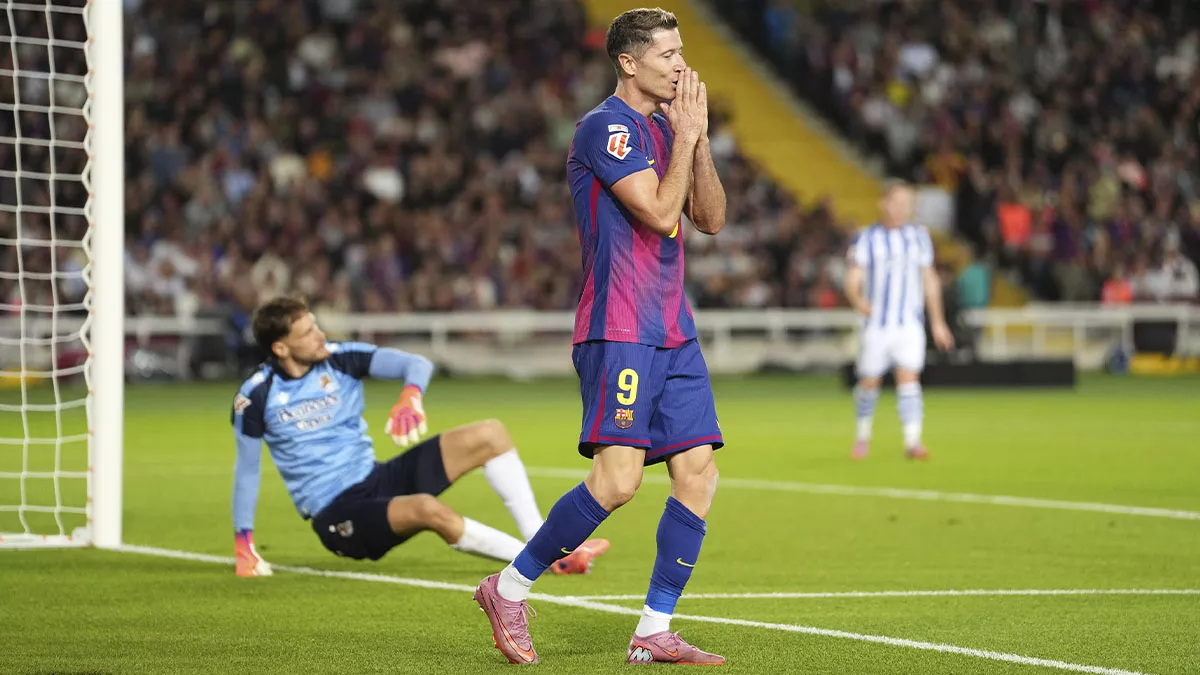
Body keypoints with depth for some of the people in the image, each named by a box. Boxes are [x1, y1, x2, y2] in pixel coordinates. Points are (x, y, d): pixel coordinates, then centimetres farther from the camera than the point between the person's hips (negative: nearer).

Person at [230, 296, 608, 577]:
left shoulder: (341, 358, -2)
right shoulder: (257, 396, -11)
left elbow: (417, 364, -8)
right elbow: (247, 470, -2)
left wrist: (411, 397, -31)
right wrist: (244, 546, -4)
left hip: (377, 480, 6)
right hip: (337, 514, -6)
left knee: (489, 435, -6)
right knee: (427, 509, -36)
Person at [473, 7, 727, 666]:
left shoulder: (663, 127, 18)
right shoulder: (605, 128, -10)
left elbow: (710, 219, 14)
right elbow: (658, 211, -18)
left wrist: (698, 138, 4)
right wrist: (685, 135, -8)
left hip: (672, 331, 9)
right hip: (619, 332, -9)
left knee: (698, 474, 0)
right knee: (618, 477, -17)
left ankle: (654, 633, 4)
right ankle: (509, 589, -1)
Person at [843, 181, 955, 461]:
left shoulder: (919, 236, 8)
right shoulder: (867, 238, -2)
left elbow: (930, 280, 15)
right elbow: (853, 280, -8)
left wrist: (938, 322, 15)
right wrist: (858, 301, -30)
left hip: (910, 323, 1)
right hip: (876, 323, -1)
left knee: (909, 377, -13)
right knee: (869, 381, 6)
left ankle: (913, 441, -19)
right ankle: (863, 435, 27)